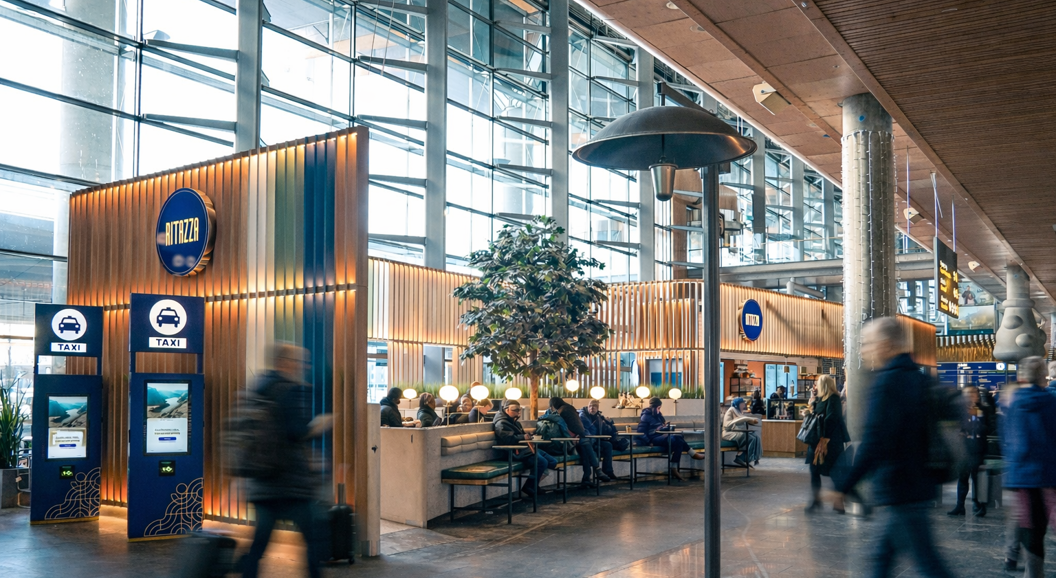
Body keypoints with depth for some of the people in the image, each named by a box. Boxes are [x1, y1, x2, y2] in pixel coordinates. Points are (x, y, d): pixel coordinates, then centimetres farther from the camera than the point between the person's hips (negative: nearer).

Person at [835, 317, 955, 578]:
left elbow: (874, 442, -24)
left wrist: (843, 486, -21)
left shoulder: (887, 381, -17)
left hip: (899, 488, -9)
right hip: (920, 484, 9)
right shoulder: (919, 378, 10)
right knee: (883, 555, 16)